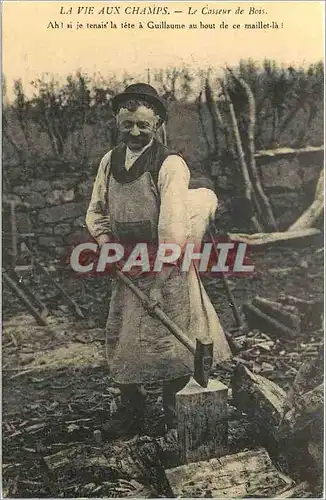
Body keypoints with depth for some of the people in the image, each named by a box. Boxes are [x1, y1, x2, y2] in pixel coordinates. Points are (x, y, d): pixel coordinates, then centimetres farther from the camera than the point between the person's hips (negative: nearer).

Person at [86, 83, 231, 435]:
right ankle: (132, 414, 37)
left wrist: (160, 282, -21)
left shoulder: (171, 165, -12)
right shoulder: (109, 161, 6)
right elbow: (96, 212, 13)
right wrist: (107, 246, -5)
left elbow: (173, 227, -19)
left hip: (168, 267, -5)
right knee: (121, 343, 13)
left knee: (174, 346, 5)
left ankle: (174, 418, 30)